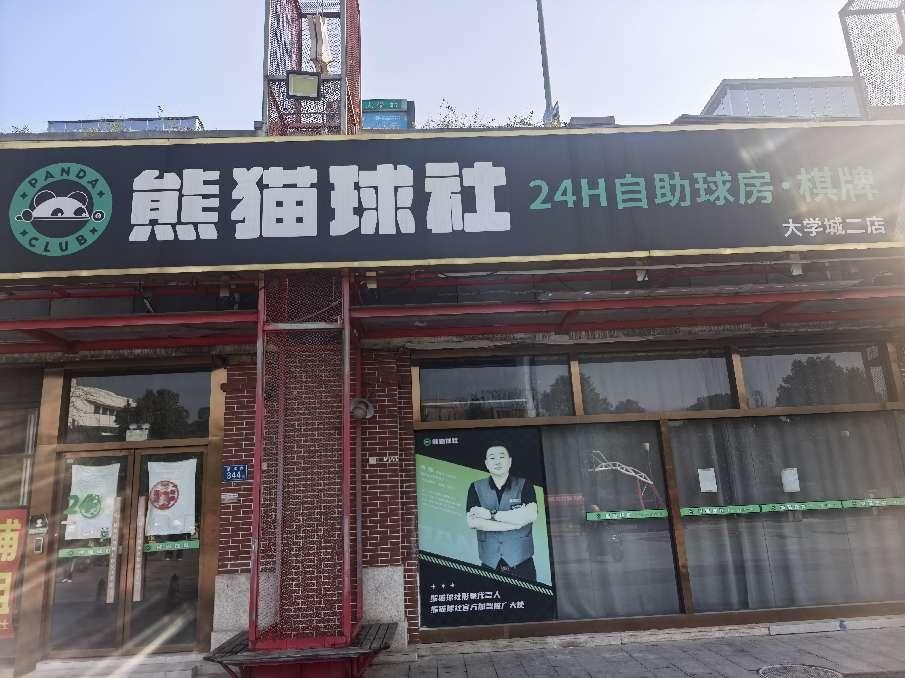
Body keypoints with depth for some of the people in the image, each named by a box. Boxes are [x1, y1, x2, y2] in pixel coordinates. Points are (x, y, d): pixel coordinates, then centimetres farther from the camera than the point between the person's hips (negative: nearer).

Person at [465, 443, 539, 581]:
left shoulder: (524, 485, 1)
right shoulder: (476, 488, 3)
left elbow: (531, 515, -14)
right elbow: (472, 522, -10)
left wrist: (491, 514, -14)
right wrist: (515, 520, -12)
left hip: (522, 563, 0)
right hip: (490, 564, 1)